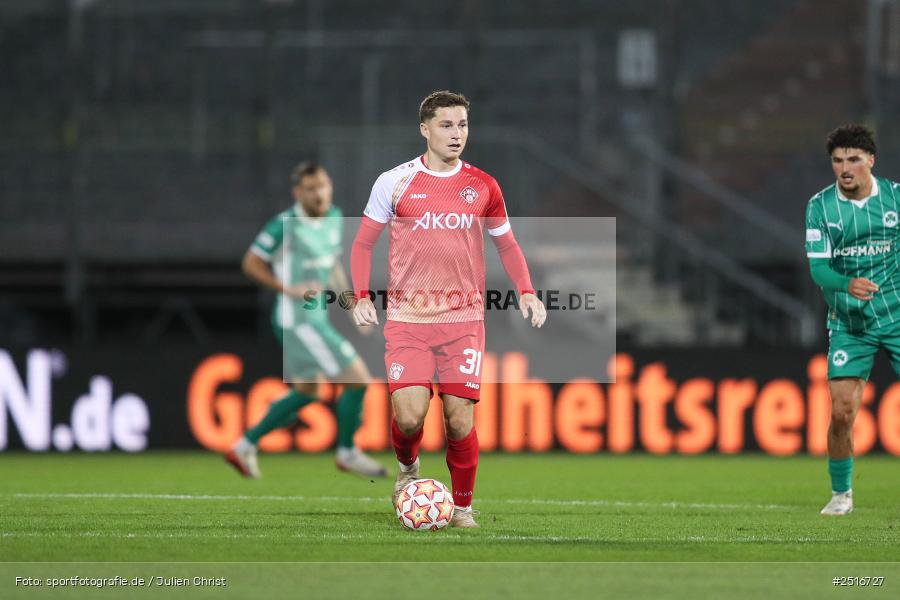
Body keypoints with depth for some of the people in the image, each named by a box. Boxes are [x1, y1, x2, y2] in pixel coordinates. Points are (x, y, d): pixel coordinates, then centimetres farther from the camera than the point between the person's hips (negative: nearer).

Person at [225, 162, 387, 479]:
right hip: (298, 319, -9)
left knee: (305, 392, 21)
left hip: (316, 317, 9)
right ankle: (347, 453, 10)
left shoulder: (333, 217, 6)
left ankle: (245, 446, 30)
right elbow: (251, 263, -11)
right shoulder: (284, 225, -17)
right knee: (357, 380, -8)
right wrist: (289, 289, -19)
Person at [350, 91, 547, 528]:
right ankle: (407, 467, 23)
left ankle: (463, 506, 16)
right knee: (409, 417, -12)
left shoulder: (482, 186, 6)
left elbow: (506, 244, 18)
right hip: (406, 319, -1)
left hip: (464, 318, 1)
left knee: (460, 421, -5)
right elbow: (363, 243, 8)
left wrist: (525, 291, 2)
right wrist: (361, 295, -5)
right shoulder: (394, 182, 0)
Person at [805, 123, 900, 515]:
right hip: (849, 322, 0)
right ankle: (841, 493, 12)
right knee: (841, 412, -7)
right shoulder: (821, 206, -3)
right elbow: (818, 268, -10)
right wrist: (848, 285, -29)